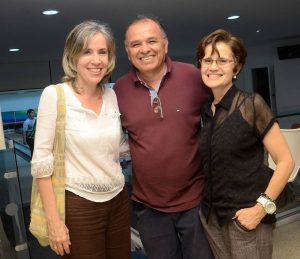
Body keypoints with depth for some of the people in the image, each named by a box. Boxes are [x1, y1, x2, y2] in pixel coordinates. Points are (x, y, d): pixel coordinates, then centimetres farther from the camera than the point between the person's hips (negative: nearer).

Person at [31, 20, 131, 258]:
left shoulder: (112, 95, 2)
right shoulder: (54, 95, -12)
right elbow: (41, 161, -12)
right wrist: (54, 220, -13)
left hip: (118, 200, 5)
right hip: (78, 205, -5)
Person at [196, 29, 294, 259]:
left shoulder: (251, 105, -12)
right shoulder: (204, 110, 2)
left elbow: (285, 161, -12)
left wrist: (261, 207, -16)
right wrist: (204, 204, 4)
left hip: (245, 217, -5)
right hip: (211, 217, 5)